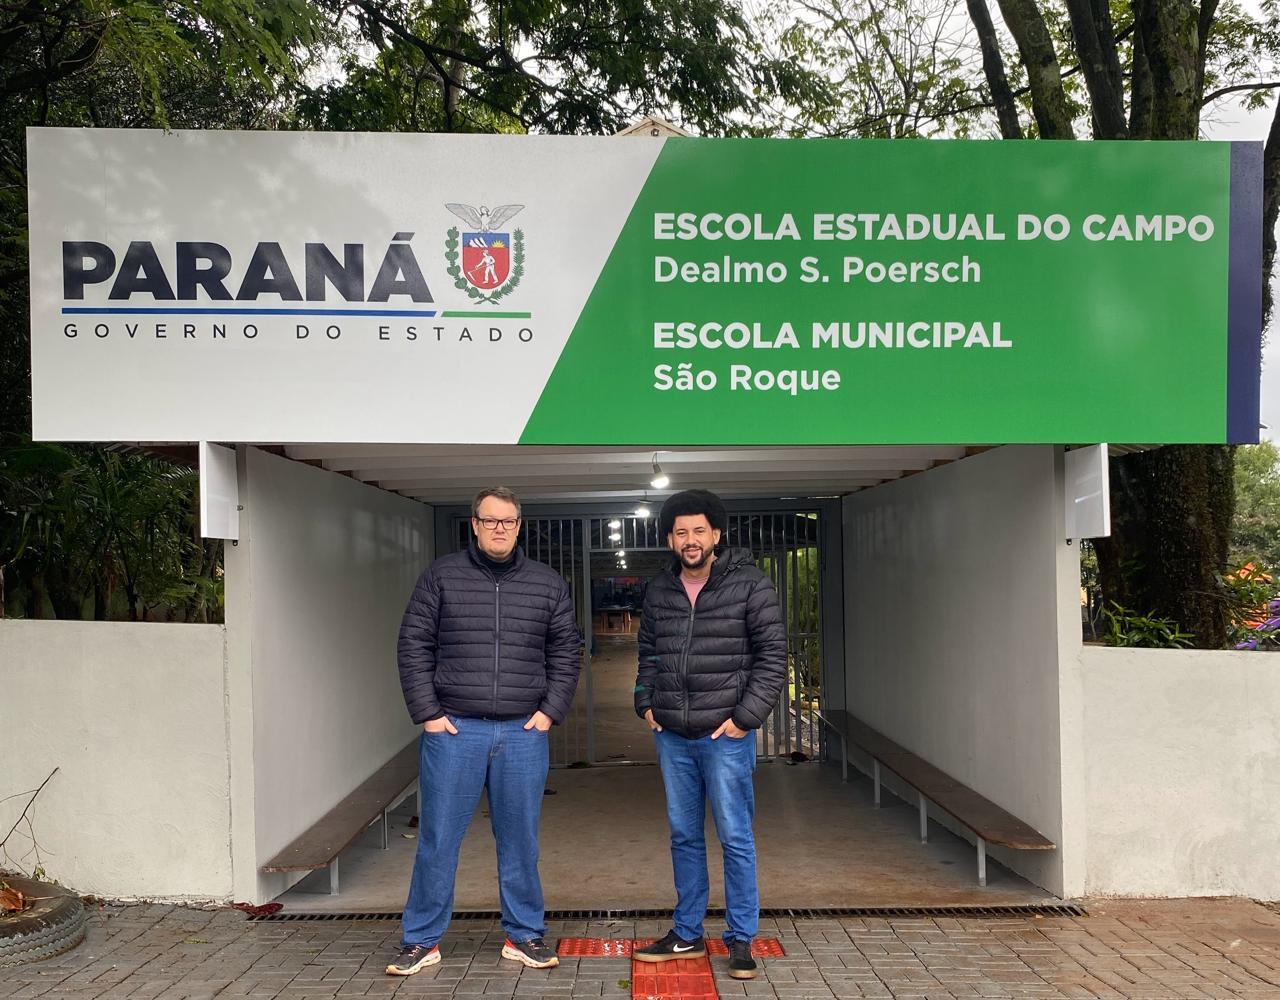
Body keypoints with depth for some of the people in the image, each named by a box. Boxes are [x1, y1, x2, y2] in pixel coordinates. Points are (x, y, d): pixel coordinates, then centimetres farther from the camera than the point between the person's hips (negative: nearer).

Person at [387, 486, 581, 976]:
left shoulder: (547, 583, 6)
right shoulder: (441, 576, 1)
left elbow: (565, 654, 10)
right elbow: (414, 647, 1)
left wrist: (550, 711, 1)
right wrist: (427, 713, -5)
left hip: (523, 734, 2)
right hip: (453, 731, -1)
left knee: (520, 840, 11)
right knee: (438, 839, 5)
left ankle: (524, 935, 24)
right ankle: (422, 941, 18)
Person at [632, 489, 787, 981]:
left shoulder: (750, 585, -7)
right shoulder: (659, 590, 7)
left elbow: (772, 655, -7)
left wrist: (746, 715, -12)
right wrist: (646, 702, 9)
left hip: (725, 736, -5)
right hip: (671, 736, 5)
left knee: (735, 838, 2)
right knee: (684, 837, 14)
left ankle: (741, 940, 14)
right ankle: (686, 935, 26)